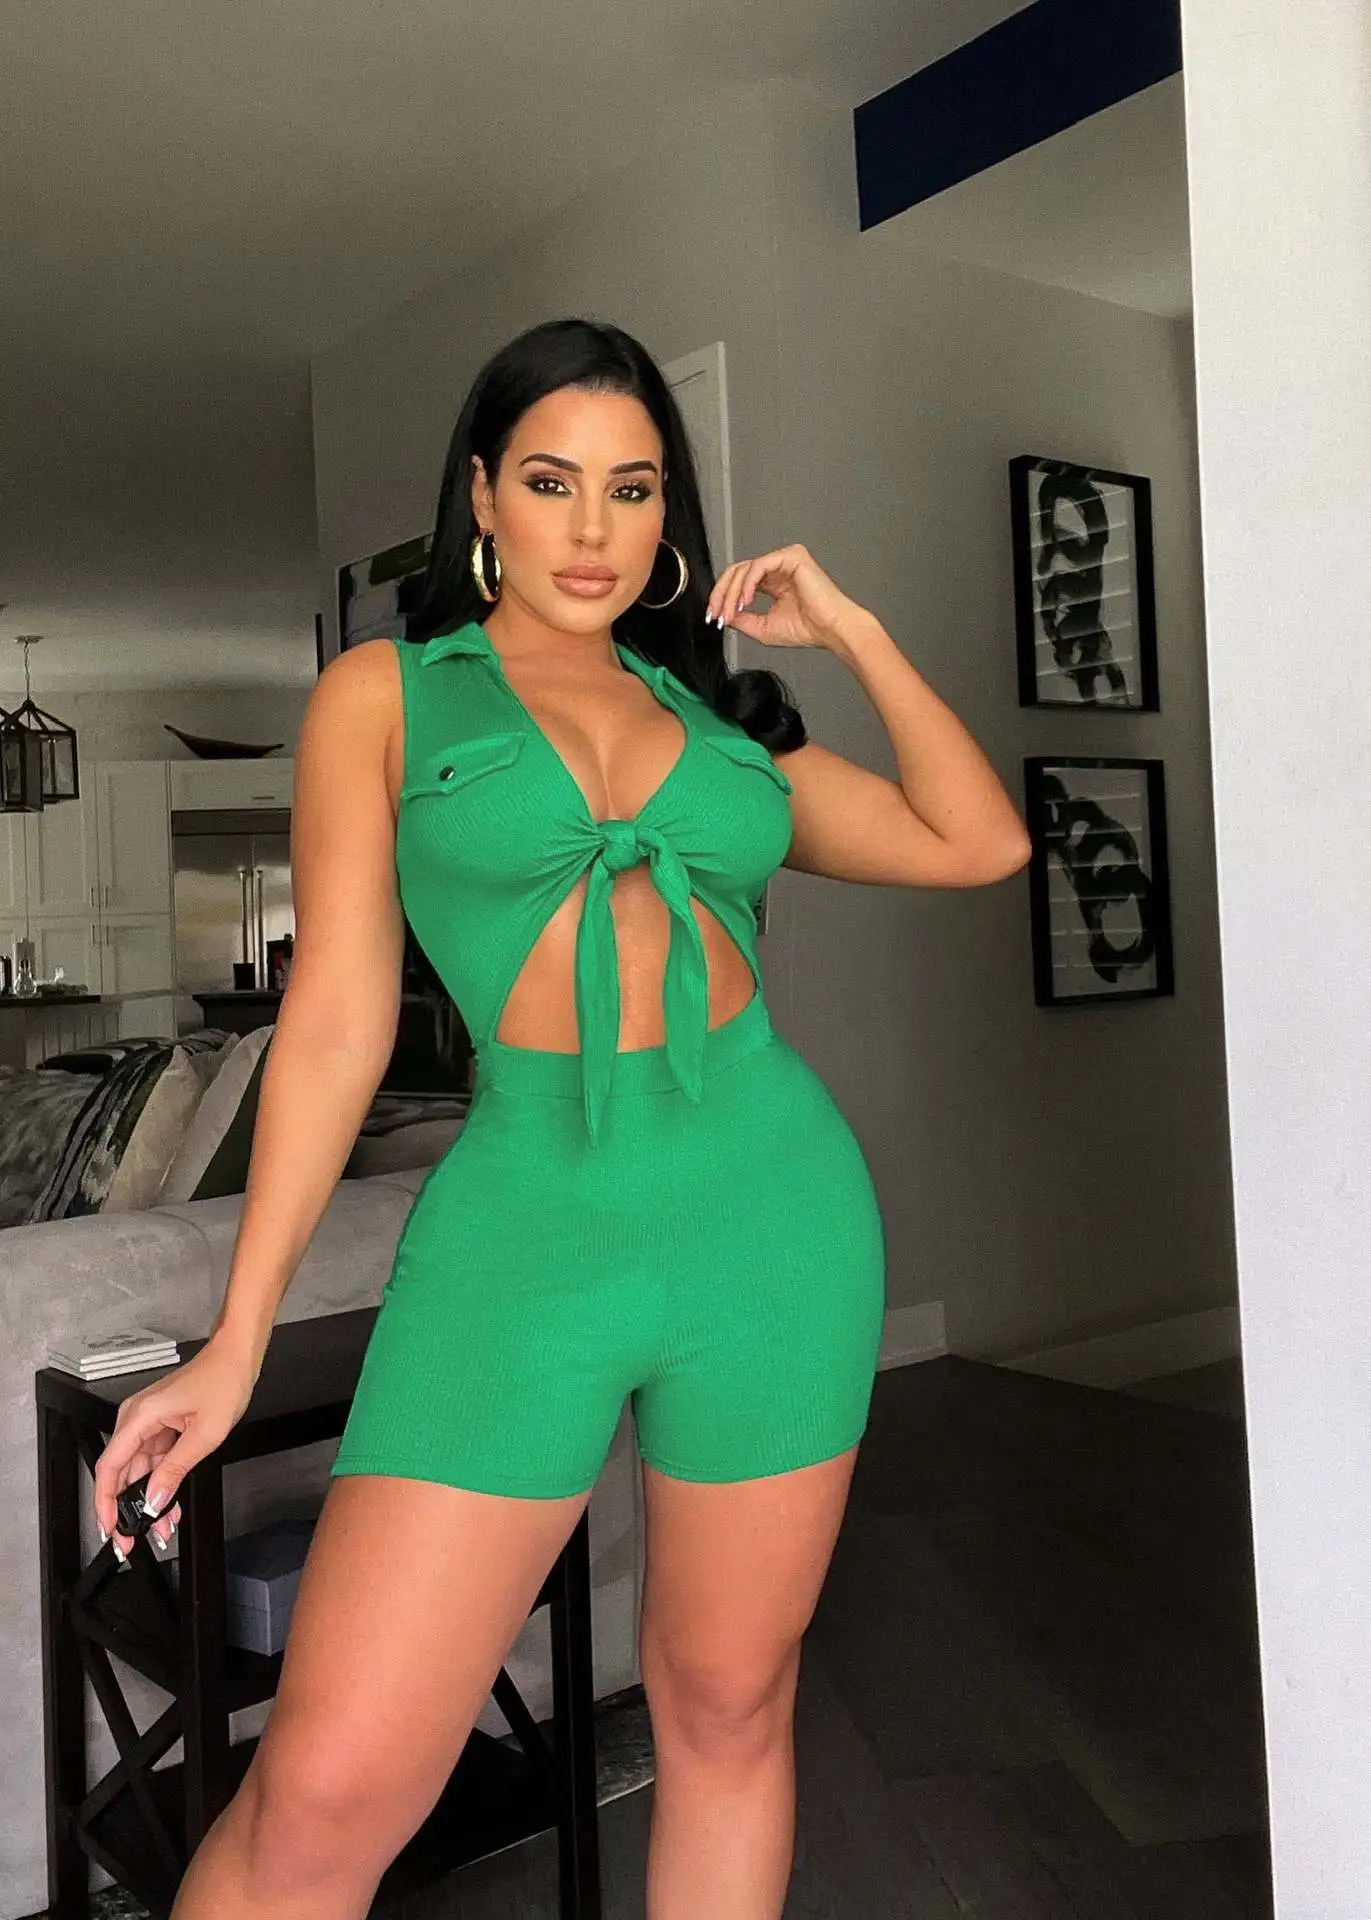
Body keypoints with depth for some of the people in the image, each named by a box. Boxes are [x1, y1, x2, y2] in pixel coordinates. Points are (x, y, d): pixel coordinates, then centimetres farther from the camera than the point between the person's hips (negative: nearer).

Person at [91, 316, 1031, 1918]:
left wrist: (851, 630, 10)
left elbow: (979, 844, 12)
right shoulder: (385, 693, 6)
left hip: (775, 1216, 3)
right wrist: (235, 1341, -3)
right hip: (524, 1224, -3)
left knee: (728, 1714, 14)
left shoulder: (716, 711, 15)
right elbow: (336, 1017, 1)